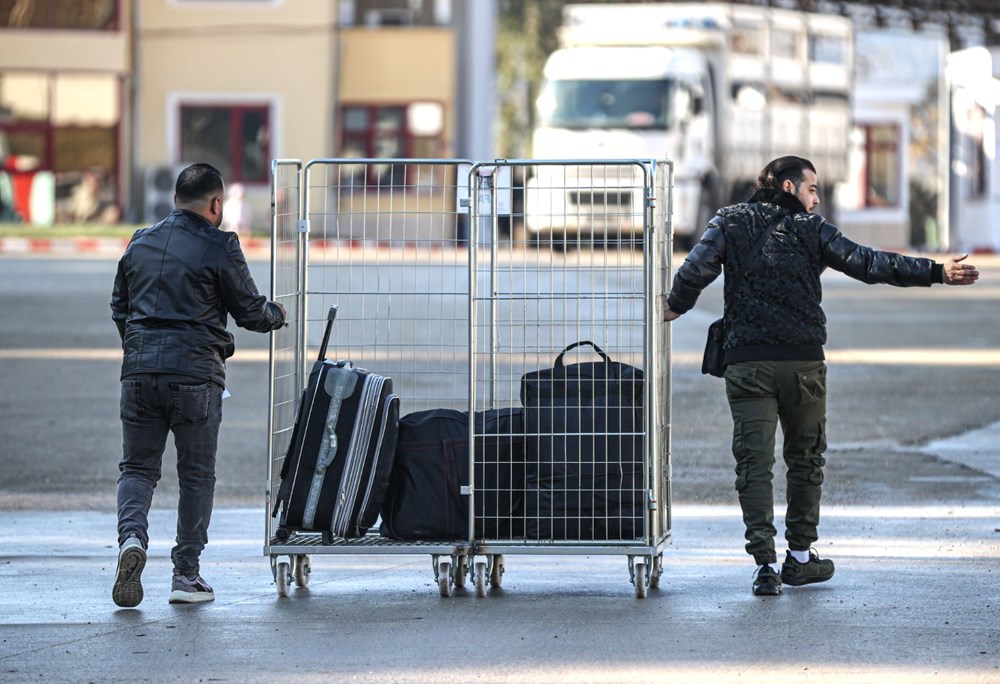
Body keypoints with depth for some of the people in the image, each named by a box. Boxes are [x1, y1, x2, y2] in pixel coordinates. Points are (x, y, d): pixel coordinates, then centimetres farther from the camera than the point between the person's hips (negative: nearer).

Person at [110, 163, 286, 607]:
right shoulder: (218, 247, -4)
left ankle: (132, 535, -18)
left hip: (139, 370, 4)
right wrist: (277, 315, 22)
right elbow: (250, 311, 1)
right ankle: (186, 575, 8)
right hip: (195, 373, -4)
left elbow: (119, 307, 20)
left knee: (137, 466, 11)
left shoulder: (140, 243, 12)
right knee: (196, 473, 7)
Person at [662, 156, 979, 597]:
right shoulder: (810, 229, 1)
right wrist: (935, 273, -5)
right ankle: (800, 557, 23)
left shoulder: (731, 223, 6)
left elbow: (697, 268, -7)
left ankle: (765, 563, -11)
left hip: (747, 363, 1)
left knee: (753, 462, -1)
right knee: (805, 458, 16)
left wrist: (675, 306, 11)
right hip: (803, 362, -1)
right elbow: (866, 263, -6)